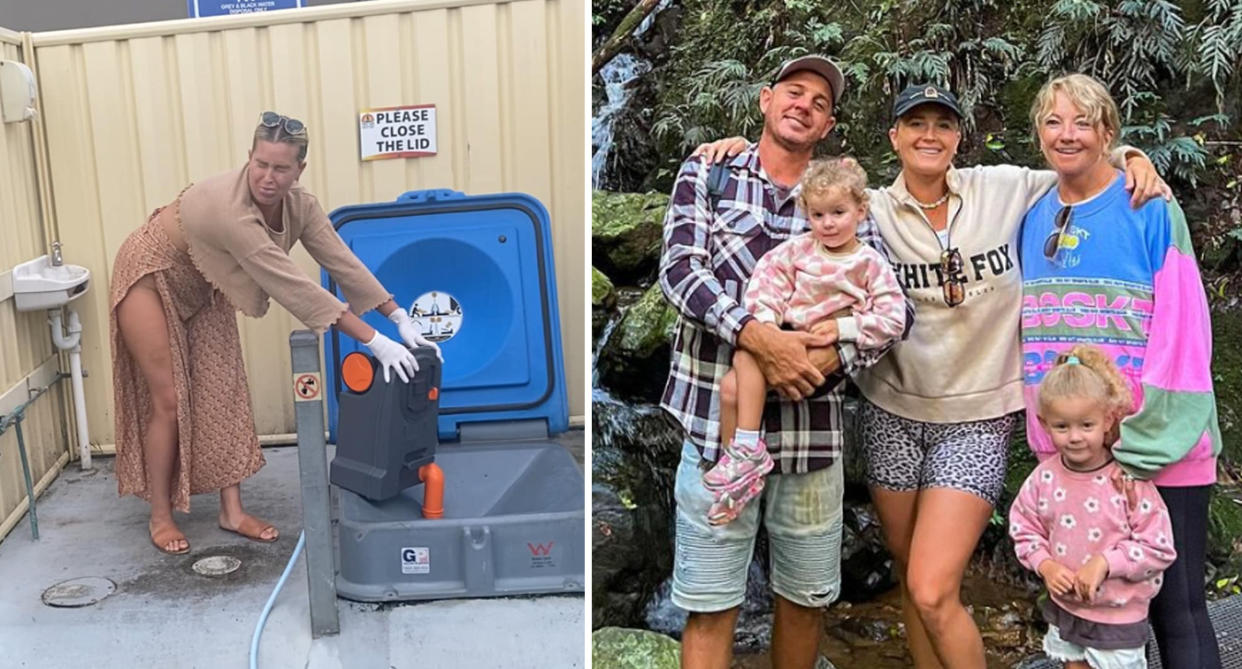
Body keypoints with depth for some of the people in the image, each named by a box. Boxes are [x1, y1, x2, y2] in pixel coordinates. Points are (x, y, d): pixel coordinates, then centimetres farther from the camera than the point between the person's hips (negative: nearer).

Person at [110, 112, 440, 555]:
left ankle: (232, 512, 9)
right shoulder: (229, 209, -41)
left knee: (221, 394, 2)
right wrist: (374, 342, -45)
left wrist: (401, 320, -24)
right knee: (169, 400, -4)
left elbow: (343, 263, -17)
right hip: (151, 276, -7)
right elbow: (292, 286, -44)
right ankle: (160, 517, 12)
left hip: (201, 286, 7)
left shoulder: (299, 205, -19)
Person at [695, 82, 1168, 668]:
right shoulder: (871, 210, -2)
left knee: (932, 593, -12)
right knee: (909, 577, 15)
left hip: (976, 418, -2)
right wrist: (745, 149, -9)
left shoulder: (1004, 191, -1)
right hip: (892, 413, 2)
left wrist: (1129, 157, -6)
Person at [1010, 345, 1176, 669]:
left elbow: (1159, 548, -16)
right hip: (1065, 606, 4)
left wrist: (1105, 562, -25)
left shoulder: (1129, 481, -20)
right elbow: (1023, 527, 3)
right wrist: (1045, 565, -12)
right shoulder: (1044, 477, -9)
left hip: (1118, 616, -4)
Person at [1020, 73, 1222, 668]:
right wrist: (1049, 438, 7)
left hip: (1155, 455, -5)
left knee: (1176, 611, 3)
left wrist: (1139, 449, -16)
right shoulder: (1034, 219, 9)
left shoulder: (1151, 211, -7)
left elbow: (1180, 339, -12)